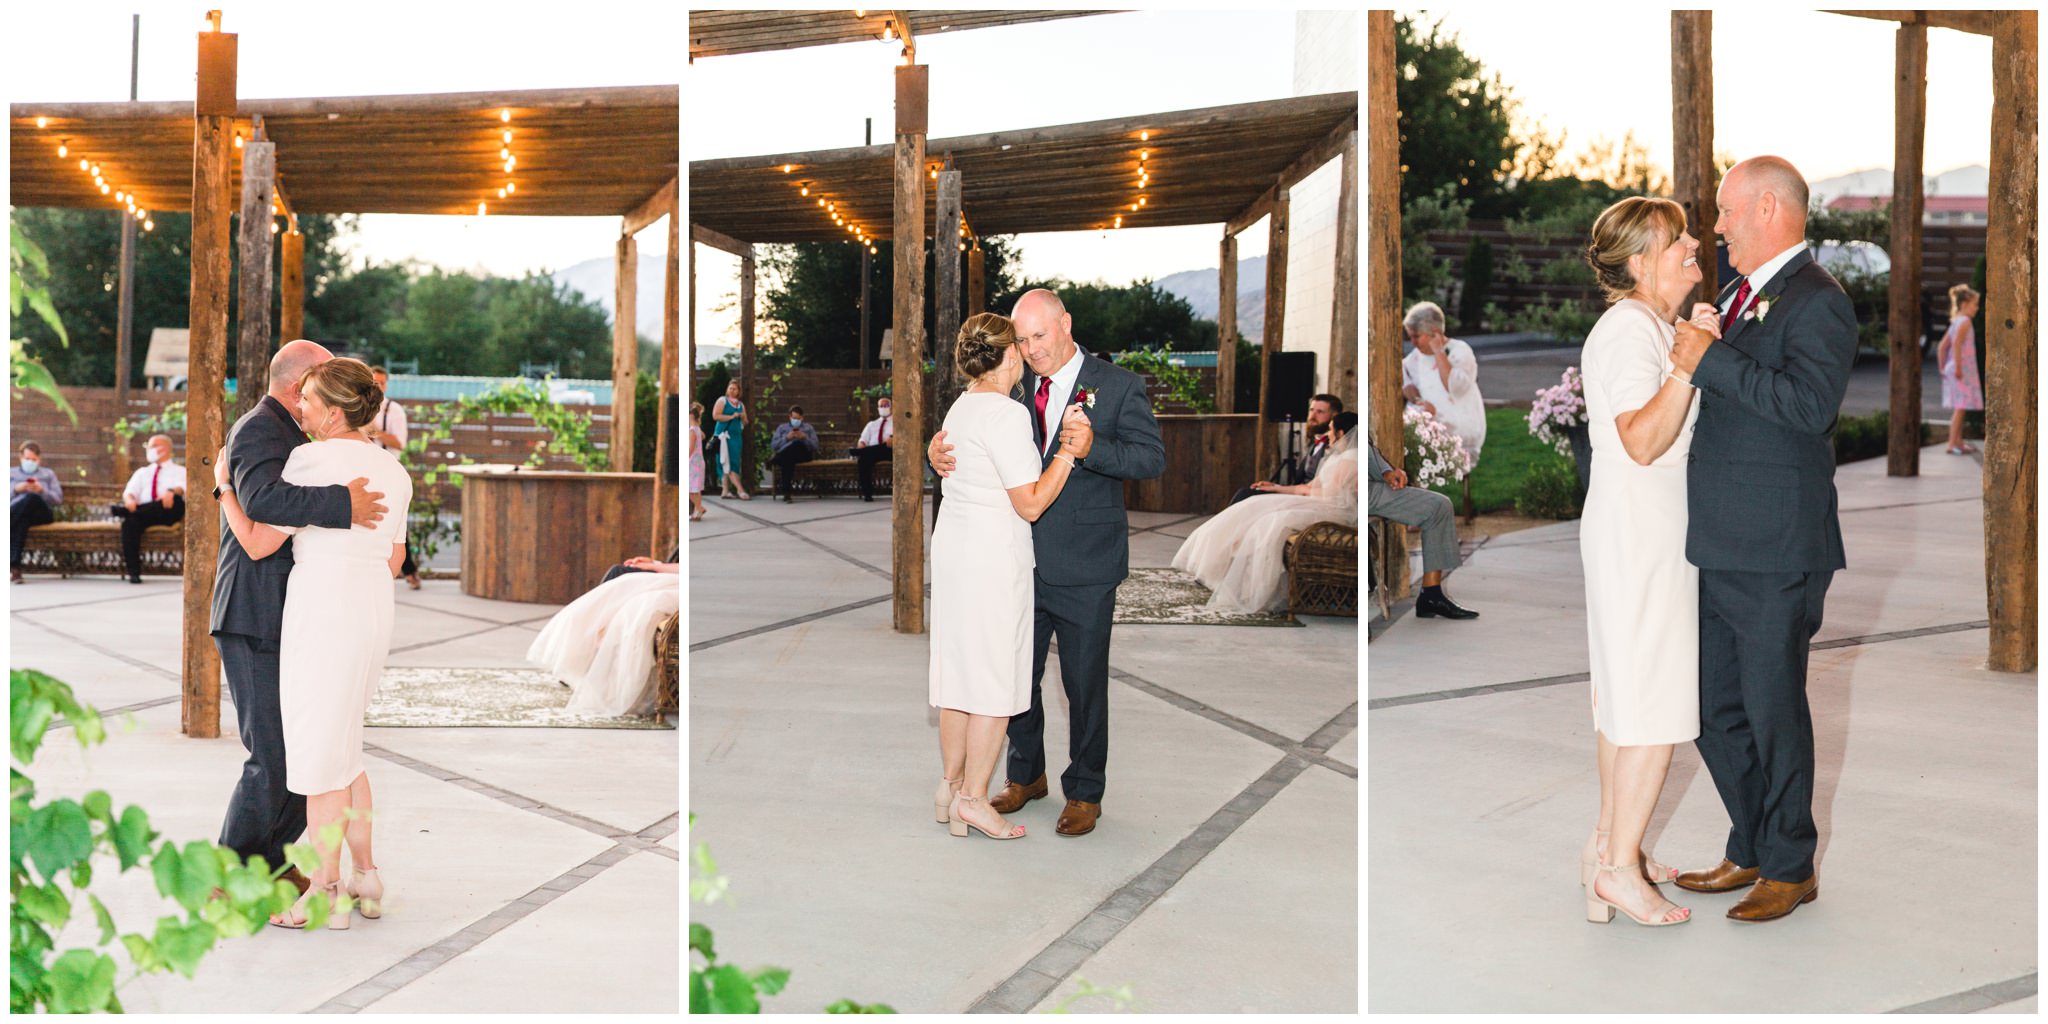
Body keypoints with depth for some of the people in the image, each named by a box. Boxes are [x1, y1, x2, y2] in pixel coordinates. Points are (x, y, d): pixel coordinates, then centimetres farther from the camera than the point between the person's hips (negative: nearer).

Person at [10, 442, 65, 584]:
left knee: (31, 498, -40)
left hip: (41, 513, 0)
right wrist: (16, 489, -5)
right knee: (22, 519, -43)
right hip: (15, 510, 0)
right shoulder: (11, 472, 29)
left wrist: (41, 490, -5)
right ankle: (14, 566, -51)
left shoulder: (48, 473, 29)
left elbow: (58, 499, 14)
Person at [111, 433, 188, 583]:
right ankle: (133, 572, -34)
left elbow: (181, 488, -3)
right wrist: (129, 500, -14)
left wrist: (172, 492, -30)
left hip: (168, 513, -2)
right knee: (129, 521, -32)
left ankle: (122, 510, -37)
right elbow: (129, 491, 13)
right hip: (144, 513, 2)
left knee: (176, 499, -36)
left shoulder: (179, 471, 21)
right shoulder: (142, 472, 31)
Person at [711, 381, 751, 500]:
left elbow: (745, 423, 22)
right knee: (729, 463, -12)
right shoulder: (722, 400, 1)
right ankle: (740, 490, -18)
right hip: (725, 434, -6)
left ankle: (725, 491, 6)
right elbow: (715, 415, -11)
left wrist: (743, 418, -1)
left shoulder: (740, 405, 18)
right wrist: (731, 417, -13)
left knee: (727, 465, 6)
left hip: (737, 436, 6)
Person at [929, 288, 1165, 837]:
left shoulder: (1118, 385, -6)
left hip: (1084, 566, -4)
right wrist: (938, 447, -14)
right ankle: (1026, 775, 35)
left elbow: (1152, 458, -12)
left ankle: (1085, 791, 24)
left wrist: (1092, 449, -29)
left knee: (1084, 683, 7)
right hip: (1020, 560, 4)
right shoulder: (1014, 384, 6)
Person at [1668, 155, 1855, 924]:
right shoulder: (1745, 296, 16)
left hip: (1777, 554, -9)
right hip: (1721, 549, 9)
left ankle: (1790, 870, 20)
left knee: (1774, 712, 3)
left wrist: (1711, 359, -24)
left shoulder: (1816, 302, -13)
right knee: (1715, 709, 16)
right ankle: (1752, 852, 31)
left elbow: (1810, 402, -27)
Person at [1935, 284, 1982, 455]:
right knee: (1960, 407, -7)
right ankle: (1953, 444, -7)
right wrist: (1958, 367, -25)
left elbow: (1942, 346, 17)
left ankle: (1958, 441, 24)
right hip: (1963, 370, -10)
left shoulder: (1956, 322, 15)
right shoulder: (1965, 321, -13)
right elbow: (1957, 344, -25)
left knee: (1960, 407, 16)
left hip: (1954, 369, 10)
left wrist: (1942, 367, 18)